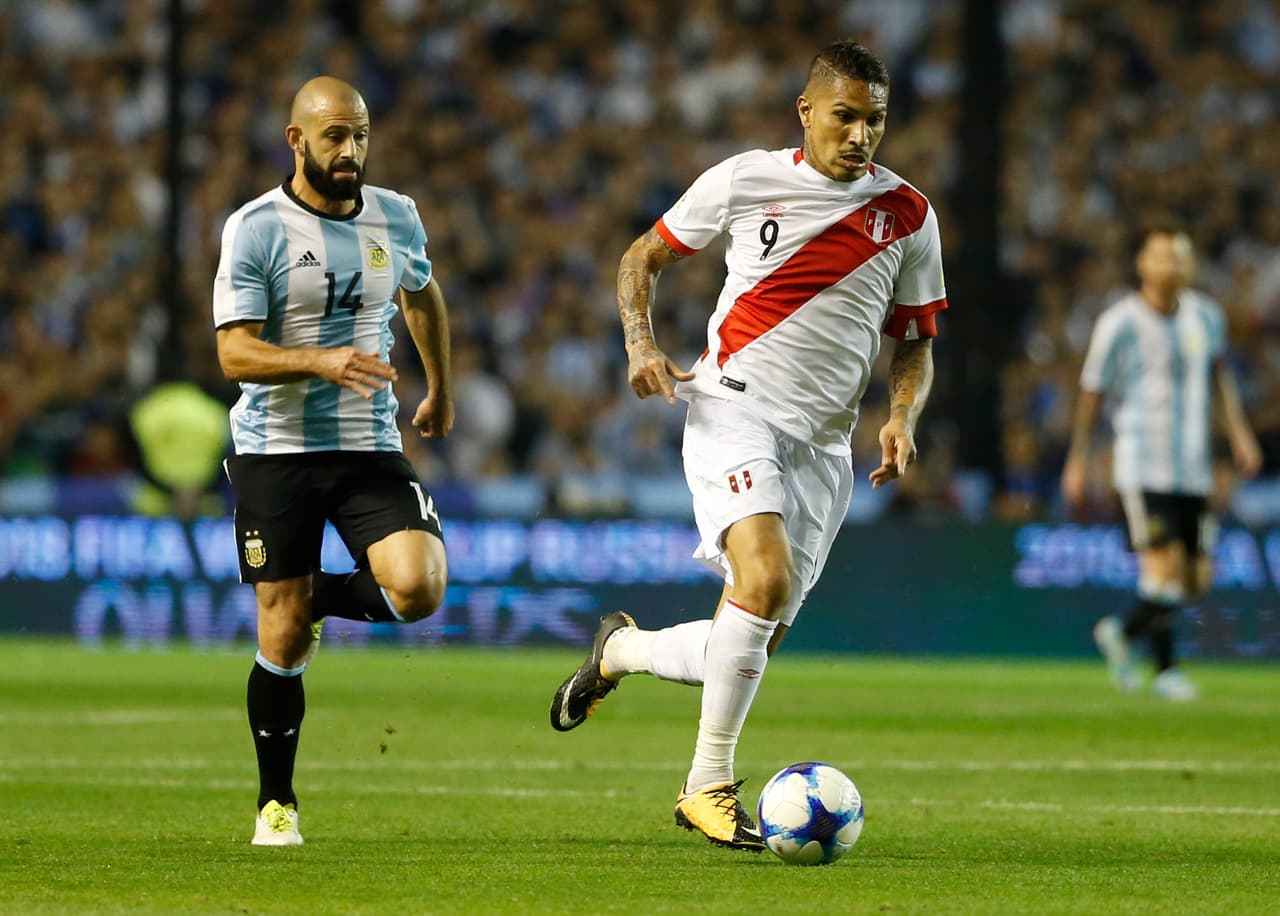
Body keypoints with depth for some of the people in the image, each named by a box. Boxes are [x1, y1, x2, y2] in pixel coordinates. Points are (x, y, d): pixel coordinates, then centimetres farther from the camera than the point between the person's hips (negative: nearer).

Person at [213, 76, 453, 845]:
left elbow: (423, 295, 26)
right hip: (276, 450, -3)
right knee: (281, 638, -2)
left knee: (418, 589, -20)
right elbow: (235, 353, -14)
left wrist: (441, 392, 35)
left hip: (371, 447, 3)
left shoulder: (396, 217, 5)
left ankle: (320, 599, 14)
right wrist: (322, 362, -30)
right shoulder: (256, 229, -9)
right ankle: (277, 804, 15)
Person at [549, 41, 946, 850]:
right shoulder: (746, 180, 0)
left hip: (822, 445, 4)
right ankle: (711, 785, -18)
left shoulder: (908, 216, 6)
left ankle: (620, 649, 35)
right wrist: (642, 344, -5)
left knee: (747, 651, 4)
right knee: (765, 578, -28)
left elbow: (916, 341, 15)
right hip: (734, 410, -4)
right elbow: (644, 257, 12)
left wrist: (902, 418, -4)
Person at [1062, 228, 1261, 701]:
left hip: (1194, 469, 6)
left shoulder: (1205, 316, 8)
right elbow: (1091, 392, -1)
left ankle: (1122, 633, 25)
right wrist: (1077, 463, 0)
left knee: (1196, 578, 4)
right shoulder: (1119, 324, -7)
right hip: (1142, 464, -6)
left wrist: (1239, 431, 11)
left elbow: (1220, 372, 22)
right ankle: (1165, 671, 2)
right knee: (1165, 566, -15)